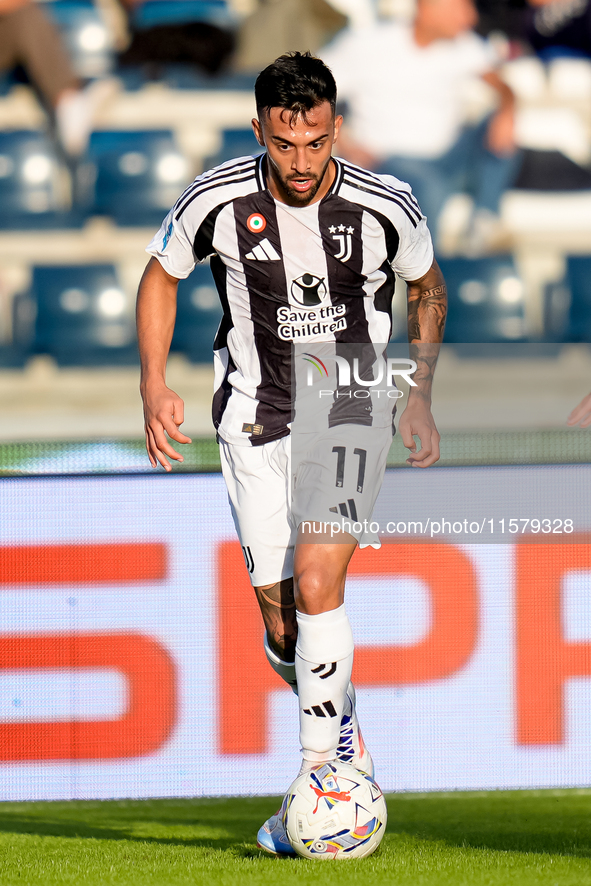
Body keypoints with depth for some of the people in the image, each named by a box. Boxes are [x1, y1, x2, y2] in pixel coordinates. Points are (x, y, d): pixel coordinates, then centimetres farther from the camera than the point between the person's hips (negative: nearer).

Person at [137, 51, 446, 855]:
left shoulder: (385, 207, -13)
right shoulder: (217, 202, -13)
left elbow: (428, 288, 9)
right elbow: (161, 276, 7)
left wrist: (420, 396, 6)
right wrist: (154, 384, -3)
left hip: (353, 411, -2)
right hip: (256, 419, 2)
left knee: (316, 581, -22)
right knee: (280, 624, 2)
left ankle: (318, 772, -17)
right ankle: (341, 723, 32)